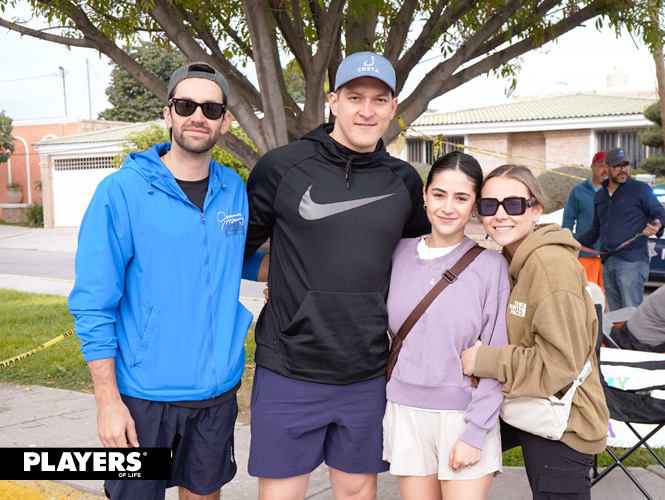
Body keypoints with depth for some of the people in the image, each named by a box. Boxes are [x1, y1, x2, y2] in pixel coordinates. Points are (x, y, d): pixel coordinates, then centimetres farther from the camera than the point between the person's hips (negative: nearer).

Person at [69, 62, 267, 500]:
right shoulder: (121, 192, -12)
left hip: (218, 387, 4)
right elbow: (92, 306, -12)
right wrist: (107, 402, -14)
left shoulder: (233, 189, 3)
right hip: (143, 394, -4)